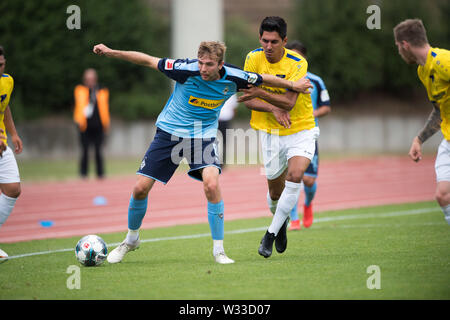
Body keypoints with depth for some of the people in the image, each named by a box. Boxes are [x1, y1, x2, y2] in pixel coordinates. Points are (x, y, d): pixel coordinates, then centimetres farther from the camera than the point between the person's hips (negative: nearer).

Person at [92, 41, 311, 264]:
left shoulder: (232, 78, -15)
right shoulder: (187, 70, -22)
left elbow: (265, 79, 3)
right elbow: (148, 61, -16)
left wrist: (293, 86, 15)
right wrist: (111, 52, -21)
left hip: (203, 136, 0)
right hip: (169, 131, 0)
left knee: (212, 184, -24)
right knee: (141, 188, -5)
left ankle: (218, 250, -12)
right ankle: (131, 240, 23)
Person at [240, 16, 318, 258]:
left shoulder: (298, 64, -17)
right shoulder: (253, 59, -8)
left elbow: (288, 102, -25)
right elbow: (247, 99, -6)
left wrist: (261, 93, -39)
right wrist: (273, 109, -22)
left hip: (301, 130, -3)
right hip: (271, 132, 3)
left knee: (295, 175, -26)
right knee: (275, 191, 6)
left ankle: (272, 232, -16)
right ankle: (282, 221, 41)